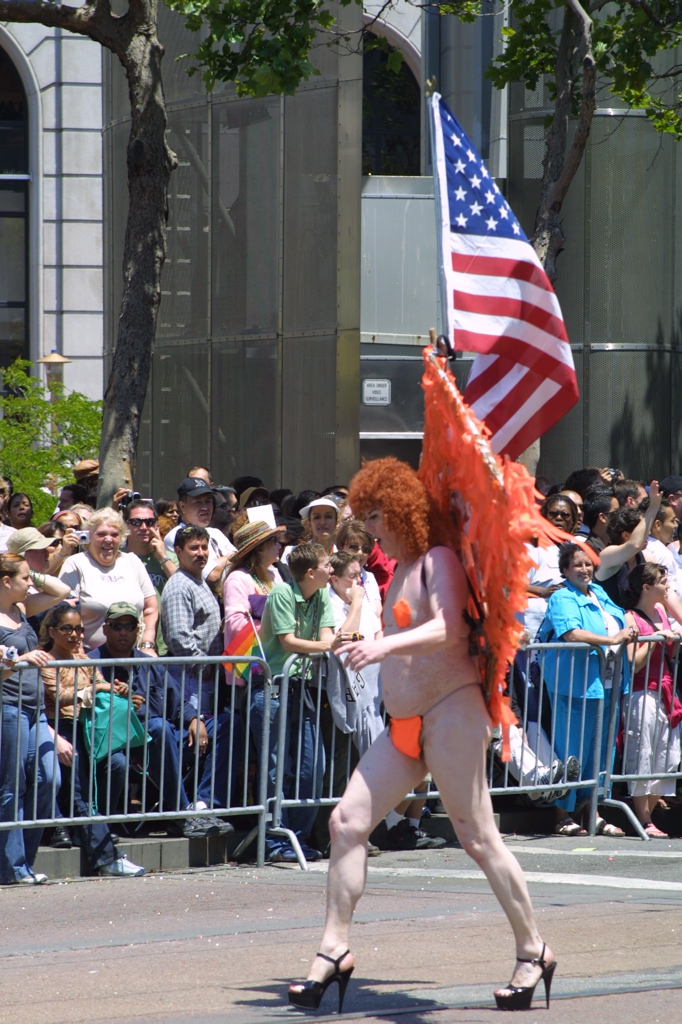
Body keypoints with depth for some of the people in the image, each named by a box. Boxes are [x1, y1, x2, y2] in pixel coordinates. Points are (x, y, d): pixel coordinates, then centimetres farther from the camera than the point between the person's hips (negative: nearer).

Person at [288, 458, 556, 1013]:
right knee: (347, 822, -1)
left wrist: (386, 645, -37)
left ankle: (533, 952, 6)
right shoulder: (402, 570, 17)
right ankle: (334, 950, 1)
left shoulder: (439, 560, -9)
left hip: (450, 712, -9)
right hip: (407, 722, 9)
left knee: (478, 837, -5)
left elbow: (448, 627, -26)